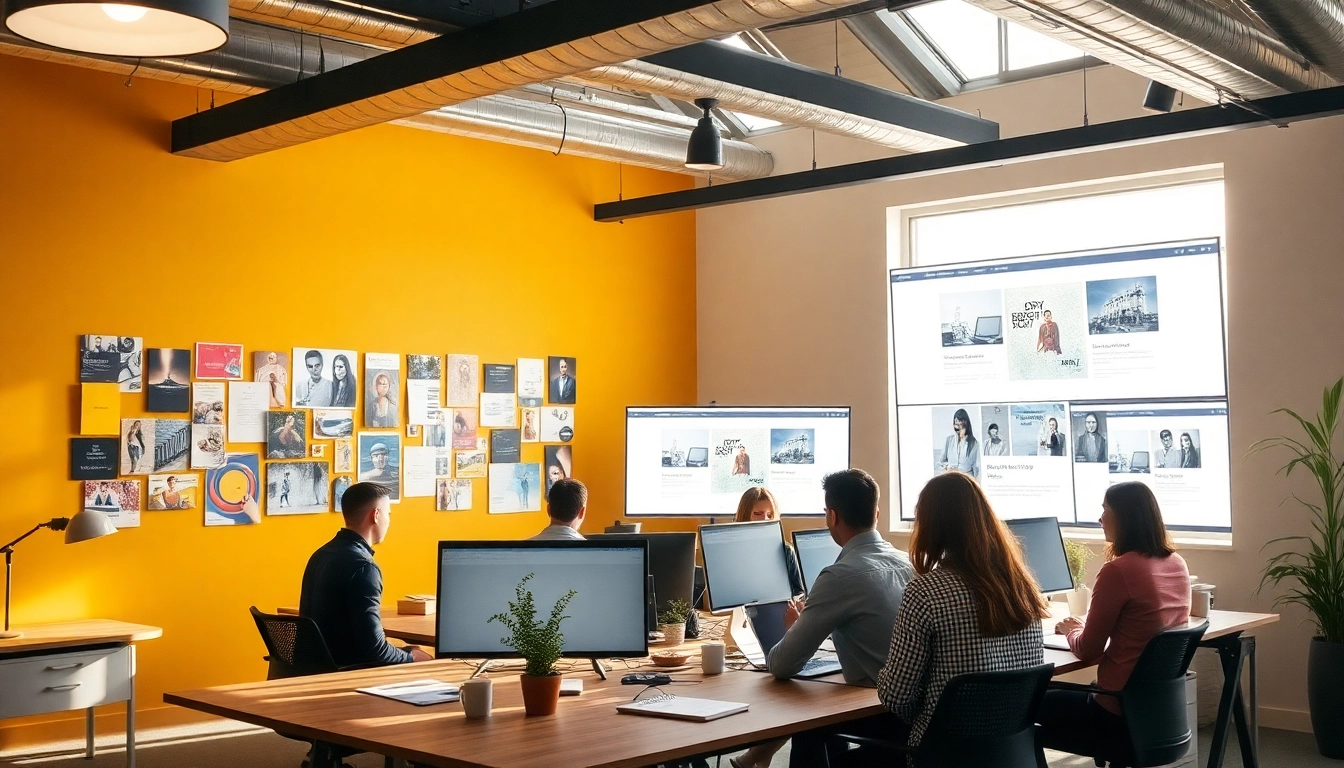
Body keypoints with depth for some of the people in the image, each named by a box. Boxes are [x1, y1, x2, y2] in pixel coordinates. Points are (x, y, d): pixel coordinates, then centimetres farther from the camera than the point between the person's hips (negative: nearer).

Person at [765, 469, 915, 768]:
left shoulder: (841, 576, -17)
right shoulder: (906, 563, 4)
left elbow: (781, 666, -13)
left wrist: (794, 627, 8)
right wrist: (809, 621, 27)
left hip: (884, 710, -6)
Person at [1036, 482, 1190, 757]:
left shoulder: (1118, 571, -21)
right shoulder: (1178, 564, 2)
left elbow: (1087, 652, -12)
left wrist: (1072, 630, 8)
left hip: (1122, 713, -8)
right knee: (1059, 696, 28)